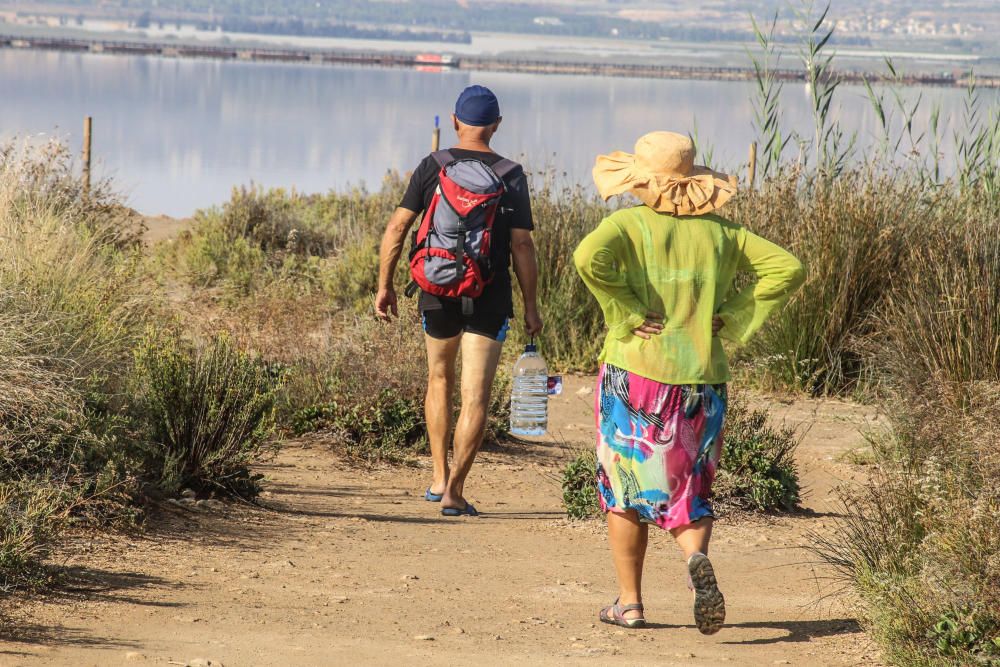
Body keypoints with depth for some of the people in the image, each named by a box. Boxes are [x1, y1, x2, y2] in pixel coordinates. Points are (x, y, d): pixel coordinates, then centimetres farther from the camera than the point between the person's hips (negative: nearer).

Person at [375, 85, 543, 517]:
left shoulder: (432, 167, -1)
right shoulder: (511, 176, -3)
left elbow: (397, 227, -4)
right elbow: (522, 245, -5)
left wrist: (385, 285, 4)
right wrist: (530, 306, 1)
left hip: (438, 294, 2)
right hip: (490, 301, -2)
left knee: (439, 378, 22)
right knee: (476, 396, 0)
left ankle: (439, 476, 21)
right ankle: (455, 489, -7)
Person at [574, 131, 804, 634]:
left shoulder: (628, 225, -6)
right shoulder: (719, 232, 5)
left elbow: (589, 257, -26)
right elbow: (787, 268, 3)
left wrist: (627, 315, -16)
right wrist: (731, 318, 3)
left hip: (635, 373, -3)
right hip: (701, 380, 3)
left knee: (626, 490, 14)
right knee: (687, 492, 13)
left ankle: (629, 602, 16)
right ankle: (697, 555, -18)